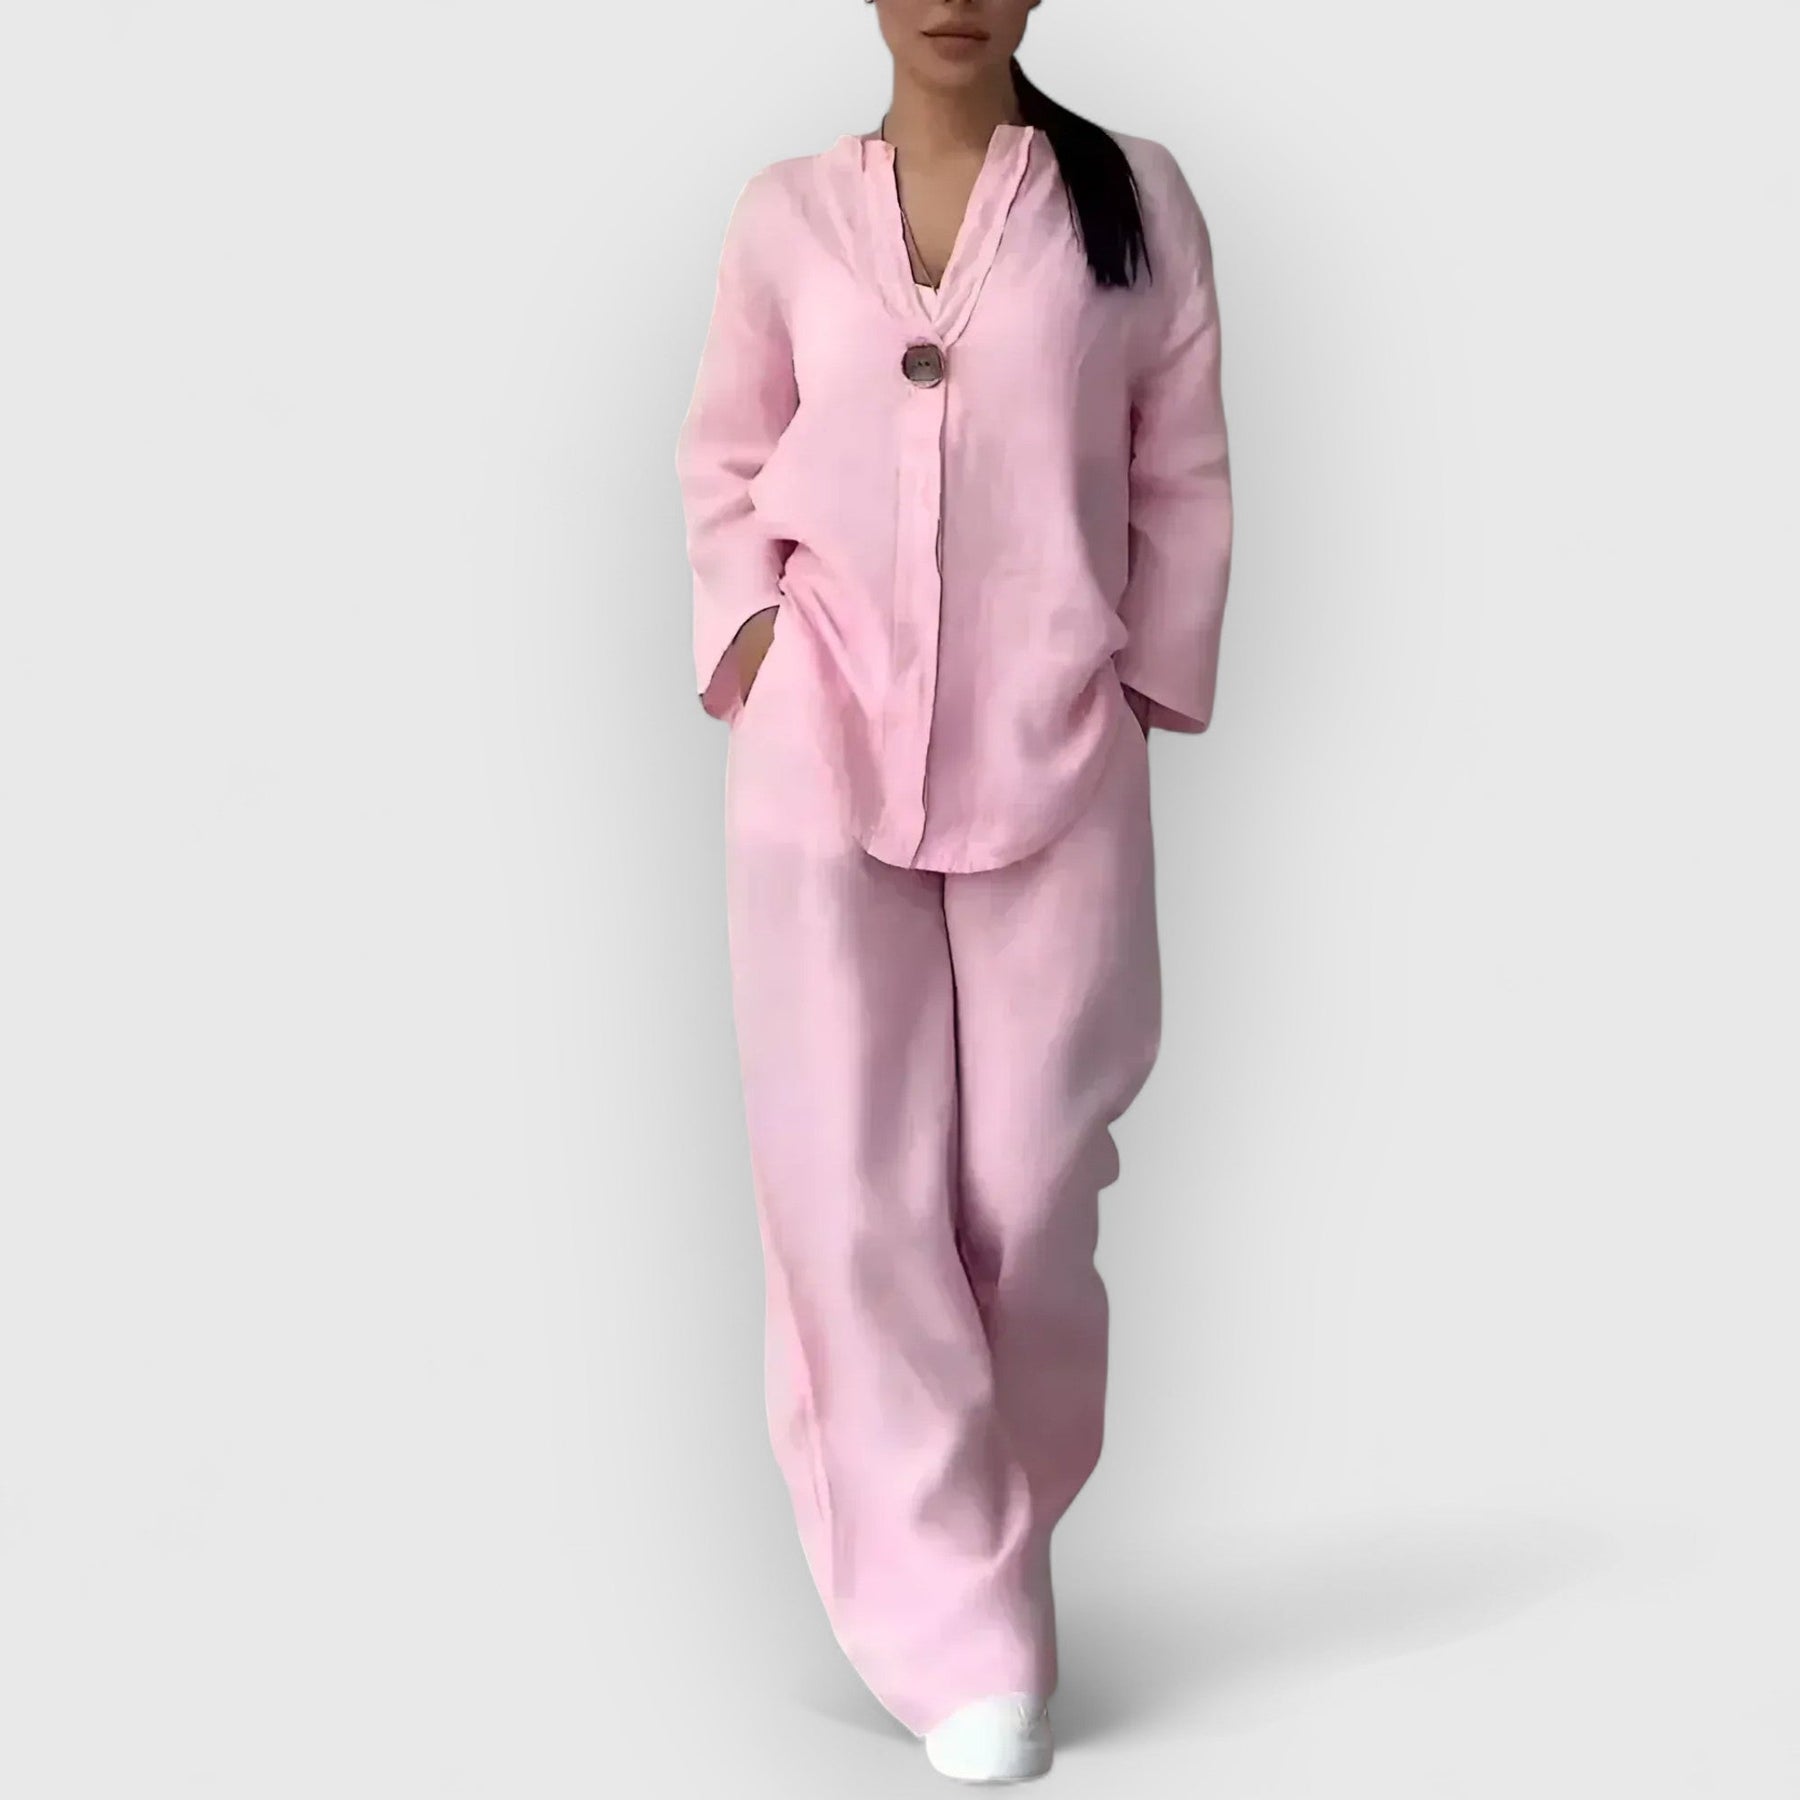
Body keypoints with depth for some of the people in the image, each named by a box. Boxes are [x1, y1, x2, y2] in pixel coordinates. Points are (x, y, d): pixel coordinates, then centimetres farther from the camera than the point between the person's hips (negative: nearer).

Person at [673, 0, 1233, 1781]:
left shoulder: (1134, 196, 4)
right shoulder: (785, 213, 7)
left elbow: (1184, 476, 7)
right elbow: (723, 460, 14)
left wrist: (1150, 683, -1)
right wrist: (741, 624, -1)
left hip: (1055, 765, -1)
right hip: (819, 768, 1)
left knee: (1025, 1192, 1)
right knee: (855, 1190, -4)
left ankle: (987, 1536, 25)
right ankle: (958, 1630, 2)